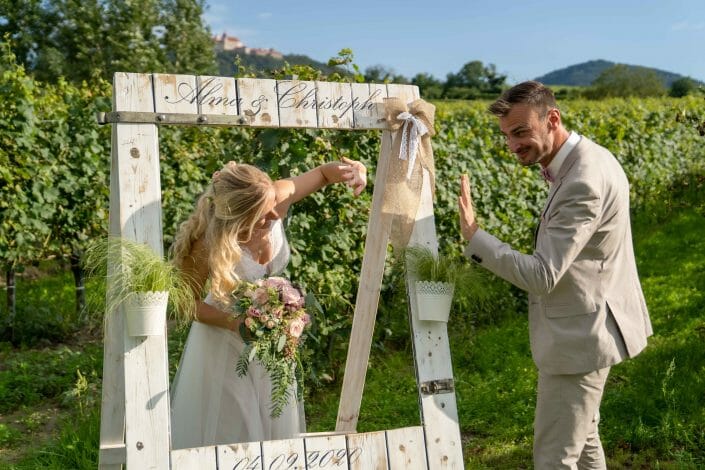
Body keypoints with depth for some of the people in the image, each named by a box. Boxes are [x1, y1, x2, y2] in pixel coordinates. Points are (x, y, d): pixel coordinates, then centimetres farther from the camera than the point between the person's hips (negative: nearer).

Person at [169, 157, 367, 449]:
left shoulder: (276, 198, -23)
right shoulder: (210, 244, -31)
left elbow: (322, 173, -4)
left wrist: (353, 169, -26)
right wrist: (236, 324, -27)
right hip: (226, 339, -4)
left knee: (276, 427, 17)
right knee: (228, 432, 8)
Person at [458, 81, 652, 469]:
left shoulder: (583, 183, -28)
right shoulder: (586, 157, 5)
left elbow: (542, 276, -29)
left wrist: (474, 236, -28)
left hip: (579, 337, -11)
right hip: (586, 327, 11)